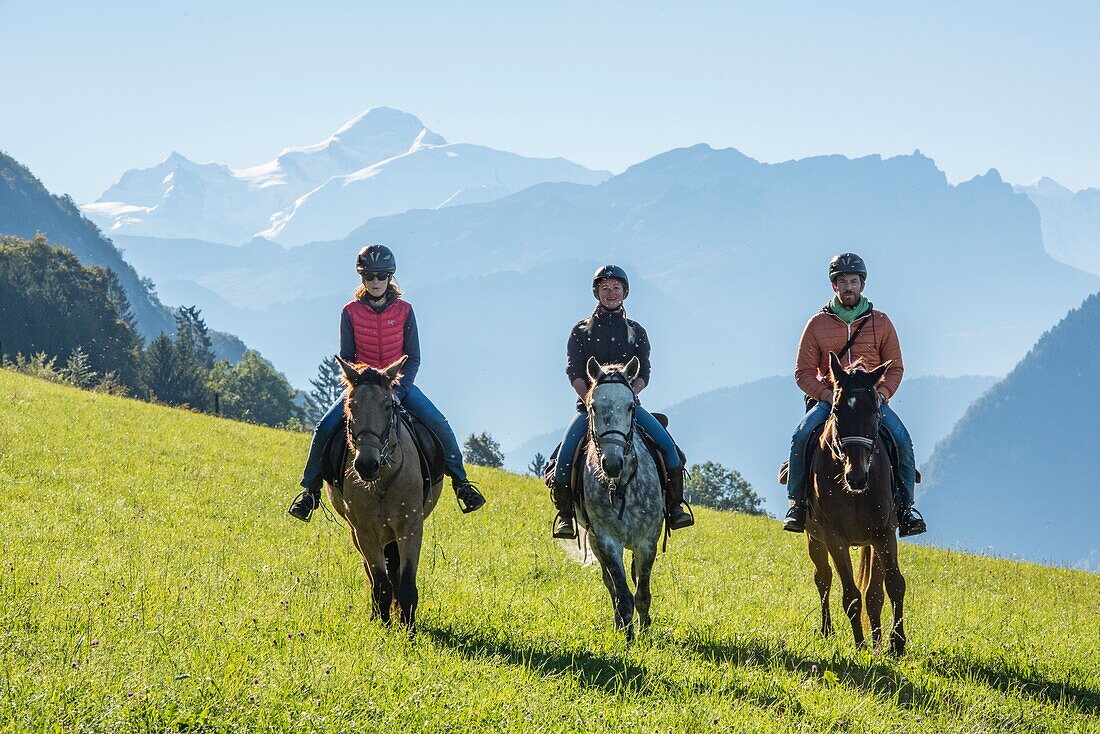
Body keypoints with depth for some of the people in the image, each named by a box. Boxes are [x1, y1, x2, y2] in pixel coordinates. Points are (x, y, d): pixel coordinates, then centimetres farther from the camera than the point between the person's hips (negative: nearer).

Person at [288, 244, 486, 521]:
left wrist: (398, 390, -15)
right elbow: (346, 358, 1)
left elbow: (413, 357, -1)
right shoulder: (351, 313, -3)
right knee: (325, 428, -21)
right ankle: (310, 488, -5)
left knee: (439, 425, -20)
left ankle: (460, 481, -2)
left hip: (399, 382, 0)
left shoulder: (404, 311, -2)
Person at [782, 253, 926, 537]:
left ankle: (905, 505, -12)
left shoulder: (880, 322, 8)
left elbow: (895, 367, 10)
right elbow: (804, 372, 4)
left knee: (902, 439, -25)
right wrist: (828, 396, -14)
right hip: (828, 398, 0)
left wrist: (881, 394, -10)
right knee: (801, 436, -28)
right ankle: (797, 503, -16)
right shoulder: (818, 324, 5)